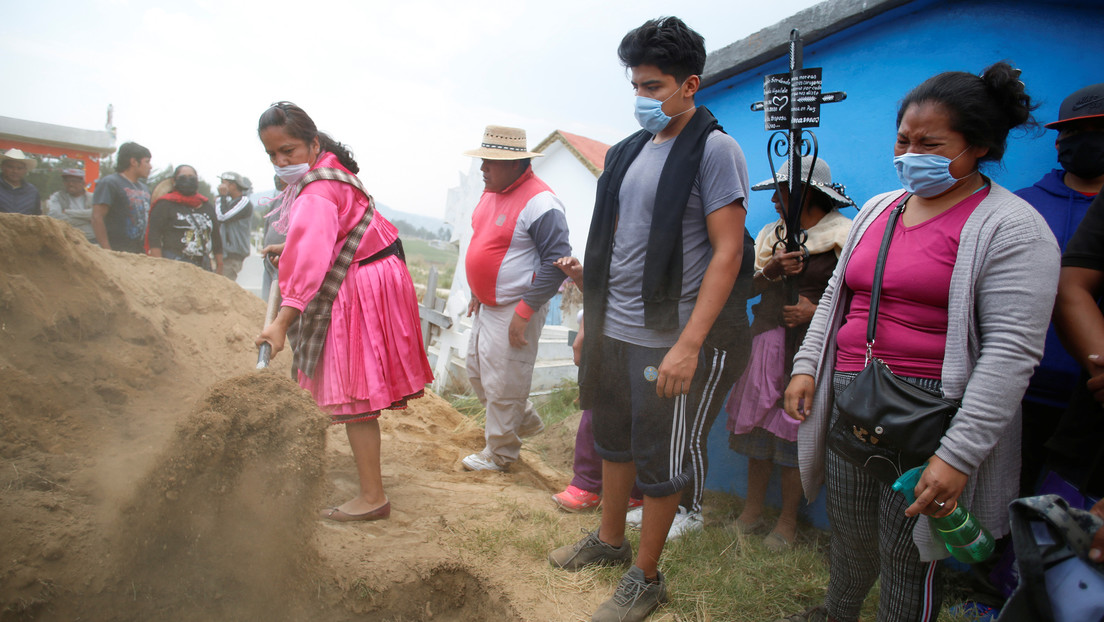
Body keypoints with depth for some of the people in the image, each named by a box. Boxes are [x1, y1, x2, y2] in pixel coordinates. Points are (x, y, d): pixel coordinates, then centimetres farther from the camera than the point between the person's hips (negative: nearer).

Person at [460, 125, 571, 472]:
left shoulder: (539, 203, -22)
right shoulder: (491, 192, 8)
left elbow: (557, 261, -24)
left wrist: (524, 312, -24)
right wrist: (477, 293, 18)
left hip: (515, 310, -10)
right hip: (487, 306, 10)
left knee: (502, 386, 3)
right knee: (477, 372, 21)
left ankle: (499, 454, 25)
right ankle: (527, 422, 40)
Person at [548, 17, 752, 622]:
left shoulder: (715, 149, -9)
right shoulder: (629, 151, 11)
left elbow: (727, 252, -15)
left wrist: (688, 345, -22)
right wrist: (592, 317, 15)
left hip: (669, 338, -6)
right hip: (613, 331, 7)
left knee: (659, 464, 6)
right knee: (614, 440, 20)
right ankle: (610, 539, 41)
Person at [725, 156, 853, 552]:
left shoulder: (843, 235, -3)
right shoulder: (771, 234, 15)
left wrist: (816, 311, -18)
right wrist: (770, 271, -13)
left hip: (811, 345, -5)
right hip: (766, 340, 5)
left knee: (795, 430, -1)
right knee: (757, 423, 6)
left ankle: (788, 520, 14)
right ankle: (752, 510, 19)